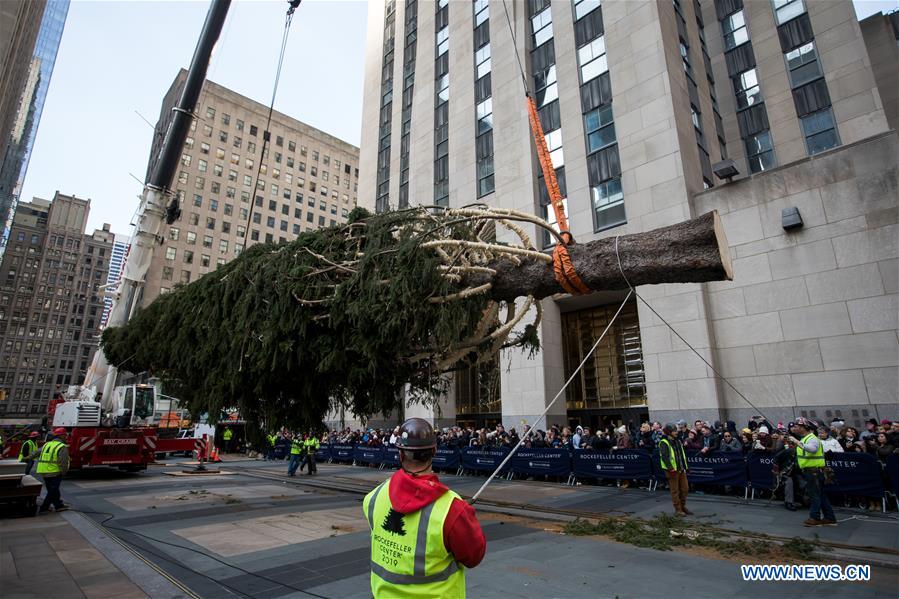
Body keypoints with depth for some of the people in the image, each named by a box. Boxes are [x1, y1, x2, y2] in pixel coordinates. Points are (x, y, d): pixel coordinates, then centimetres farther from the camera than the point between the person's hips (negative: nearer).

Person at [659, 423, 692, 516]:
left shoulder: (678, 441, 15)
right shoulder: (664, 443, -13)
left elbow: (682, 454, 22)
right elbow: (664, 456, -19)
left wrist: (686, 466, 19)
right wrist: (671, 468, -25)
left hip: (681, 469, 8)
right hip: (673, 470, -8)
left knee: (685, 488, 13)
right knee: (675, 490, 0)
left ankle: (683, 506, 29)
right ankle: (678, 509, 10)